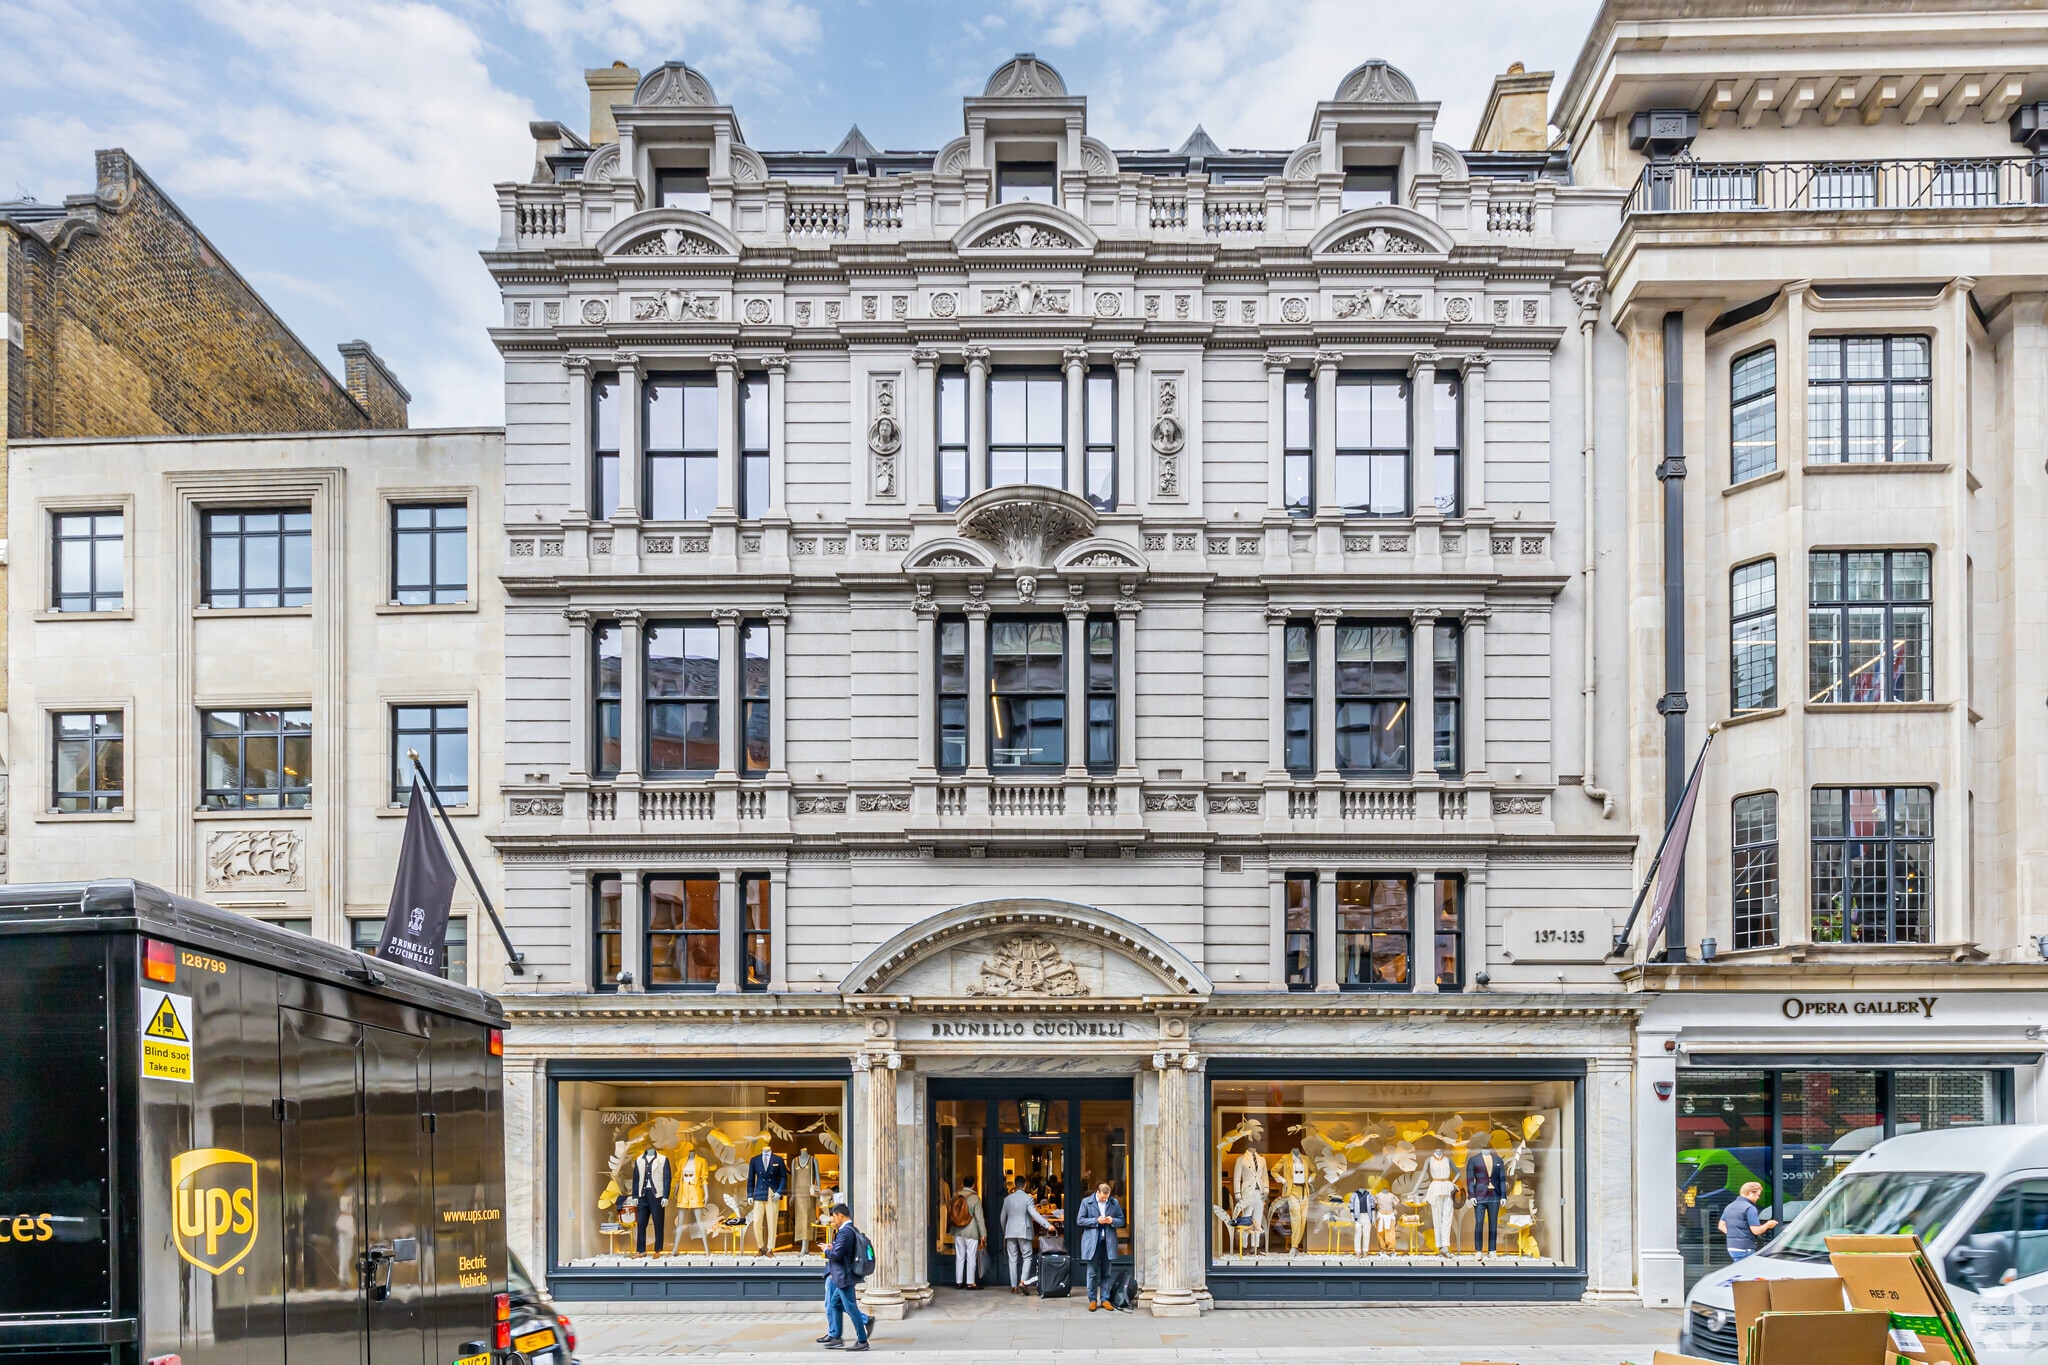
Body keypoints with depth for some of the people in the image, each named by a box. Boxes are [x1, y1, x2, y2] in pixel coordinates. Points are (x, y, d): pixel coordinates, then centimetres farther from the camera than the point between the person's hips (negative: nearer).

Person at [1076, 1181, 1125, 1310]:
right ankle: (1092, 1300, 10)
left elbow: (1121, 1221, 9)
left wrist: (1112, 1221, -13)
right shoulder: (1087, 1202, 0)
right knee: (1092, 1273, 3)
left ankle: (1105, 1299, 14)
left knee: (1106, 1273, 8)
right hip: (1092, 1242, -2)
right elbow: (1080, 1220, -2)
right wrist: (1096, 1221, -13)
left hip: (1108, 1242, 2)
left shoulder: (1114, 1203, 5)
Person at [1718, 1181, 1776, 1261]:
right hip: (1745, 1248, -8)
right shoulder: (1750, 1208, -14)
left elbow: (1721, 1226, 17)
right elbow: (1756, 1230, -15)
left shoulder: (1729, 1207, 13)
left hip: (1731, 1247, 8)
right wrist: (1767, 1225, 1)